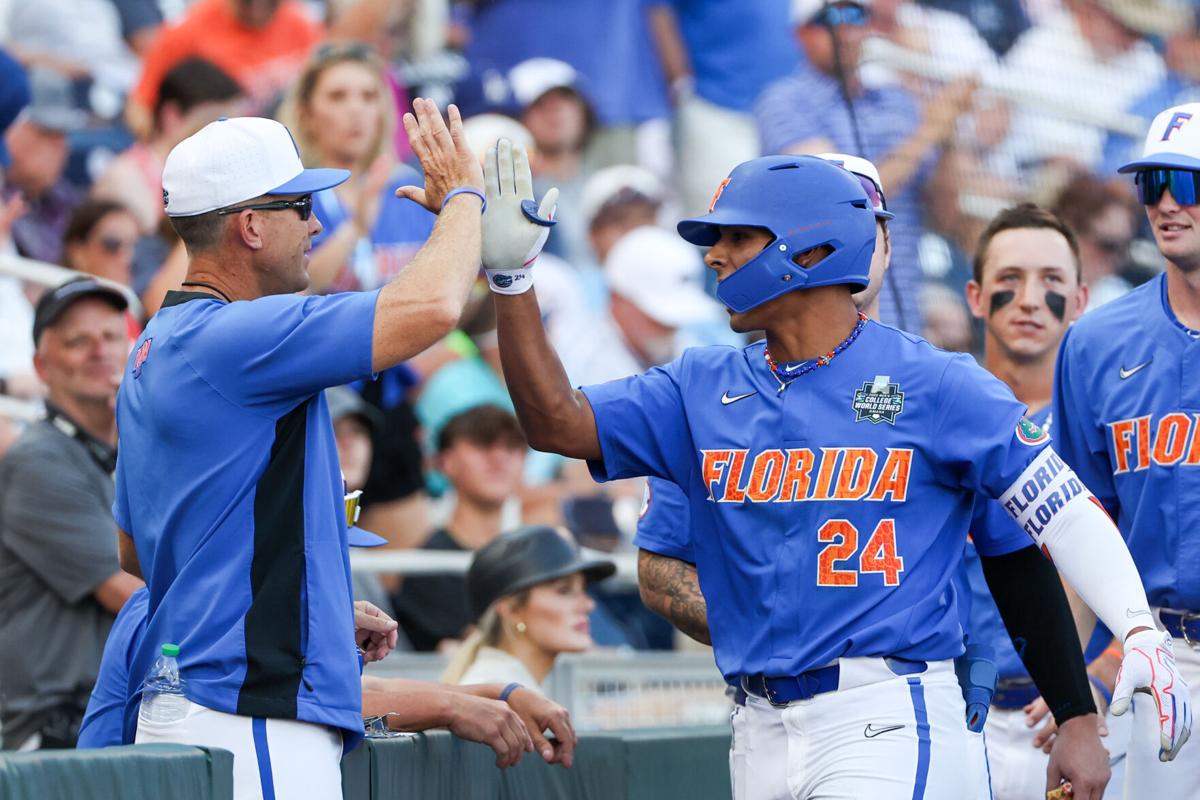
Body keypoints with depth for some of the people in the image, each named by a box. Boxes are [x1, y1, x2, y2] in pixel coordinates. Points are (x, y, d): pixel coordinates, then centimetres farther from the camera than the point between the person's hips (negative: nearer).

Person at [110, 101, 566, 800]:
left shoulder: (158, 348, 18)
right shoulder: (229, 337, -14)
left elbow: (136, 551, 26)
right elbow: (428, 307, -23)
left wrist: (328, 613, 24)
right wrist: (462, 195, -2)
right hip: (249, 719, -11)